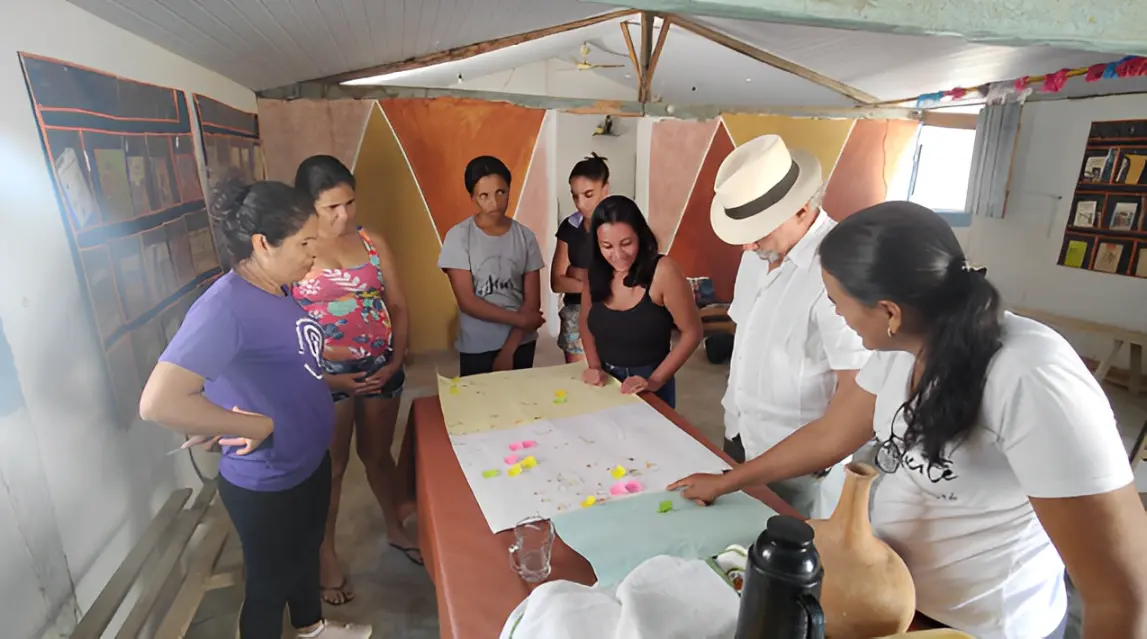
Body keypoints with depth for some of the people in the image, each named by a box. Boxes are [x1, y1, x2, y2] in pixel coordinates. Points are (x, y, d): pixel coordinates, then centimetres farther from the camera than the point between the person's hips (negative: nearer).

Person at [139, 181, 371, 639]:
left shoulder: (278, 289, -2)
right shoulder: (225, 307, -29)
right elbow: (158, 403, -36)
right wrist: (257, 426, -27)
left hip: (309, 462, 9)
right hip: (266, 485, -9)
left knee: (307, 551, 30)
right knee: (270, 583, 17)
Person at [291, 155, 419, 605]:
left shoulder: (372, 242, 2)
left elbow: (398, 306, 4)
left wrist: (395, 361, -6)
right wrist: (326, 377, -14)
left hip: (380, 369, 3)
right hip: (326, 376, -3)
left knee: (378, 453, 20)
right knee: (330, 465, 12)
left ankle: (395, 529, 41)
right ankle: (326, 555, 32)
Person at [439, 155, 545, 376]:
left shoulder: (525, 236, -2)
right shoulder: (458, 237, -9)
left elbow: (532, 301, -3)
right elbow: (467, 302, -13)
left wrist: (509, 350, -9)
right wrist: (520, 319, -11)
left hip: (521, 343, 3)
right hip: (477, 348, -2)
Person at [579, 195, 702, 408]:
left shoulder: (662, 271, -21)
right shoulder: (595, 272, -7)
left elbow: (691, 333, -14)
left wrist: (655, 381, -17)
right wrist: (594, 366, -6)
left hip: (648, 389, -4)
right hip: (605, 383, 4)